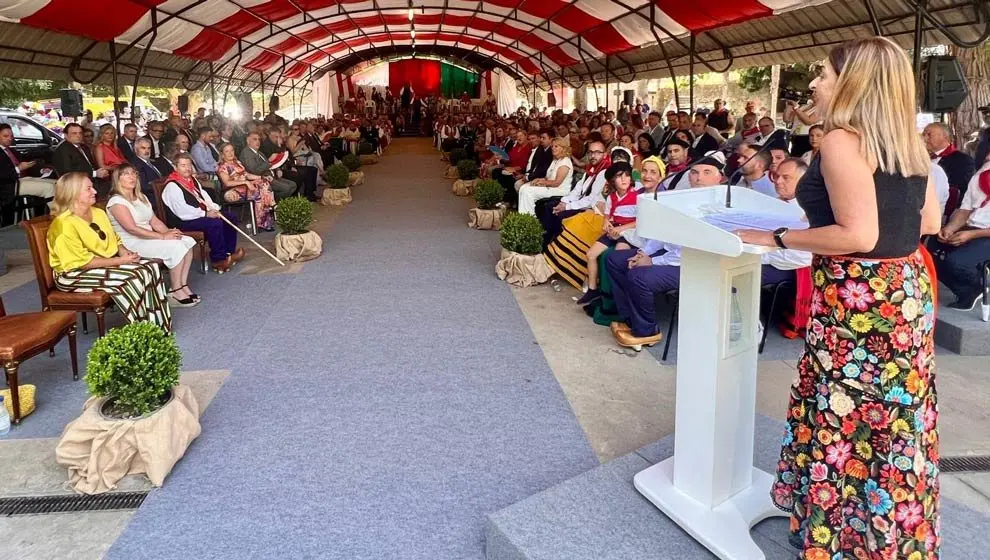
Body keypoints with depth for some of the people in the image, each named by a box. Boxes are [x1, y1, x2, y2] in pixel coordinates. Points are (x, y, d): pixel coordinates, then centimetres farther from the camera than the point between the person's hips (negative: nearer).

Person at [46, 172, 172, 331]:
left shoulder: (98, 213, 7)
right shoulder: (65, 225, -20)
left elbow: (114, 240, 18)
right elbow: (82, 262, -23)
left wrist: (124, 252, -5)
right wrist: (120, 261, -22)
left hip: (107, 262, 9)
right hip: (75, 274, -9)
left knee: (150, 267, -12)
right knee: (131, 279, -29)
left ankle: (159, 325, -8)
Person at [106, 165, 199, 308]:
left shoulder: (141, 197, 17)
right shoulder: (117, 202, -11)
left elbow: (154, 221, 12)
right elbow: (132, 228, -21)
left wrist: (169, 232, -9)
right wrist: (162, 236, -22)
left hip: (149, 238, 8)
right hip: (131, 245, -8)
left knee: (188, 241, -10)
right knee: (176, 246, -25)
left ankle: (183, 286, -11)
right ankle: (176, 292, -16)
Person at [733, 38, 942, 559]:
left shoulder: (842, 142, -17)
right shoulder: (908, 143, 9)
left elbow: (858, 236, -23)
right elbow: (929, 222, 14)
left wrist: (777, 238, -15)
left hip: (860, 301, -9)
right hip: (908, 289, 9)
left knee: (847, 420, 4)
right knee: (896, 419, 19)